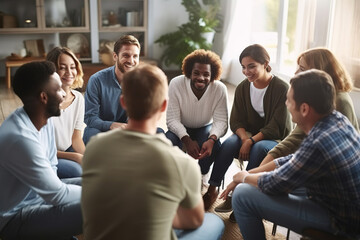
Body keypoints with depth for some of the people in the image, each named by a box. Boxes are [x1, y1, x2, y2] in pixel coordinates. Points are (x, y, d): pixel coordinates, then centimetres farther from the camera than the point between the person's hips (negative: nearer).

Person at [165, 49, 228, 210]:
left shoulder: (220, 89, -22)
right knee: (169, 142, -31)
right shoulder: (176, 84, -24)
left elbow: (221, 121, -18)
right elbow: (172, 119, -23)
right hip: (180, 129, 0)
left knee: (214, 146, -30)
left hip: (205, 128, 1)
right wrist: (187, 140, -39)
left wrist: (211, 139, -40)